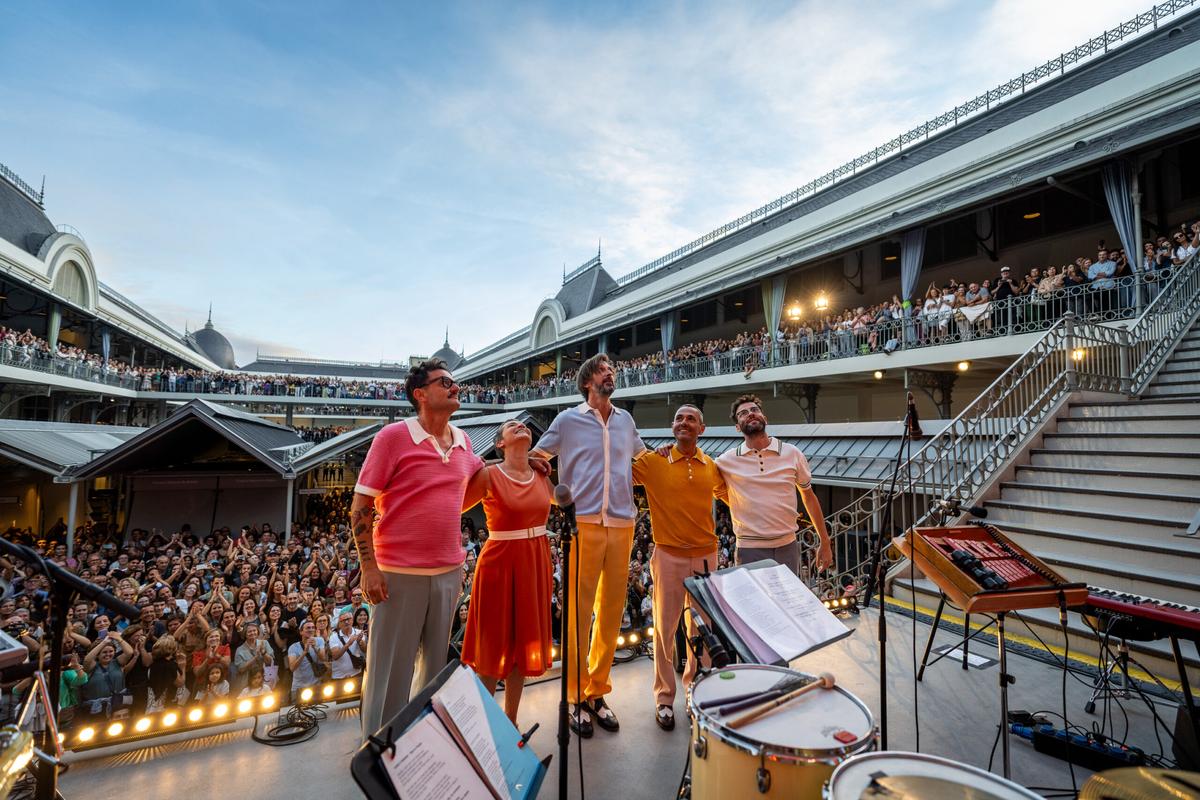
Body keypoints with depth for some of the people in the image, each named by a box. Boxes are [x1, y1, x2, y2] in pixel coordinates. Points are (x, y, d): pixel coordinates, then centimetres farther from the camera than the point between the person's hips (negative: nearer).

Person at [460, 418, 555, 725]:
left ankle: (510, 722, 32)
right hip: (501, 561, -5)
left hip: (536, 562, 5)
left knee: (523, 641, 15)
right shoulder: (489, 475, -11)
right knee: (494, 643, 8)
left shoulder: (541, 474, 5)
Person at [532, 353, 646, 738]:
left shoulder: (625, 420, 13)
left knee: (611, 611, 9)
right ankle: (575, 696, 16)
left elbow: (641, 458, 30)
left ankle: (598, 692, 25)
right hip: (583, 523, -3)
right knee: (578, 611, 0)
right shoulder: (568, 420, 3)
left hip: (621, 525, 4)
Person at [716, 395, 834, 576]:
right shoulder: (726, 461, -4)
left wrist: (825, 543, 12)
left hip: (788, 547, 2)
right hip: (749, 549, -1)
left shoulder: (792, 454, 1)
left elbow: (809, 497, 11)